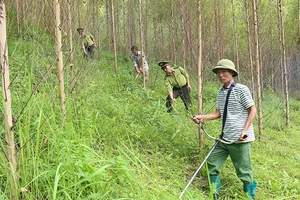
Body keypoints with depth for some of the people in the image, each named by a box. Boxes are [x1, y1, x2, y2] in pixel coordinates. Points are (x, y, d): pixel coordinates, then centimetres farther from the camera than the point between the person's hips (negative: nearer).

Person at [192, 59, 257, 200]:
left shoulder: (241, 89, -10)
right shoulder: (220, 92, 10)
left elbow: (253, 110, -9)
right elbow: (218, 113, 12)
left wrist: (244, 130, -18)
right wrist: (202, 117, -3)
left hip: (239, 139, -7)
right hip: (224, 138, 7)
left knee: (244, 171, 0)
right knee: (212, 163, 10)